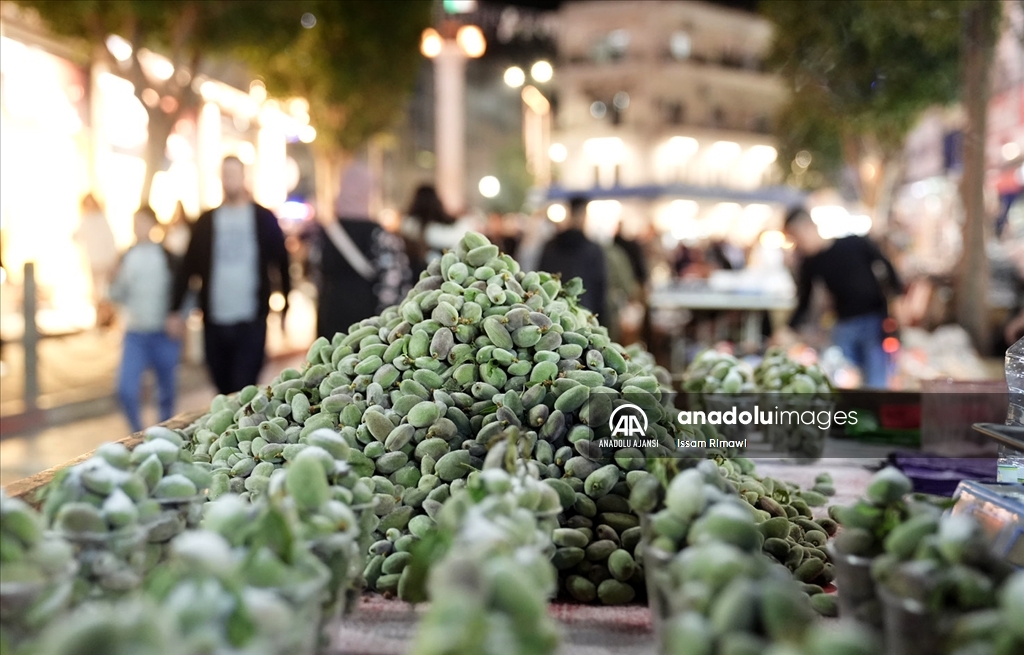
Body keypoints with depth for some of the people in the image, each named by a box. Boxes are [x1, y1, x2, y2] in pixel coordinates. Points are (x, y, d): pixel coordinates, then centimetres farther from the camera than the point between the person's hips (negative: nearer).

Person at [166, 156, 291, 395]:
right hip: (214, 323, 3)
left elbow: (281, 264, 4)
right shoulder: (206, 221, 8)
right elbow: (187, 268, 8)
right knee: (224, 391, 10)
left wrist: (286, 308, 0)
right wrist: (175, 310, 3)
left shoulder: (264, 218, 2)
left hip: (251, 322, -3)